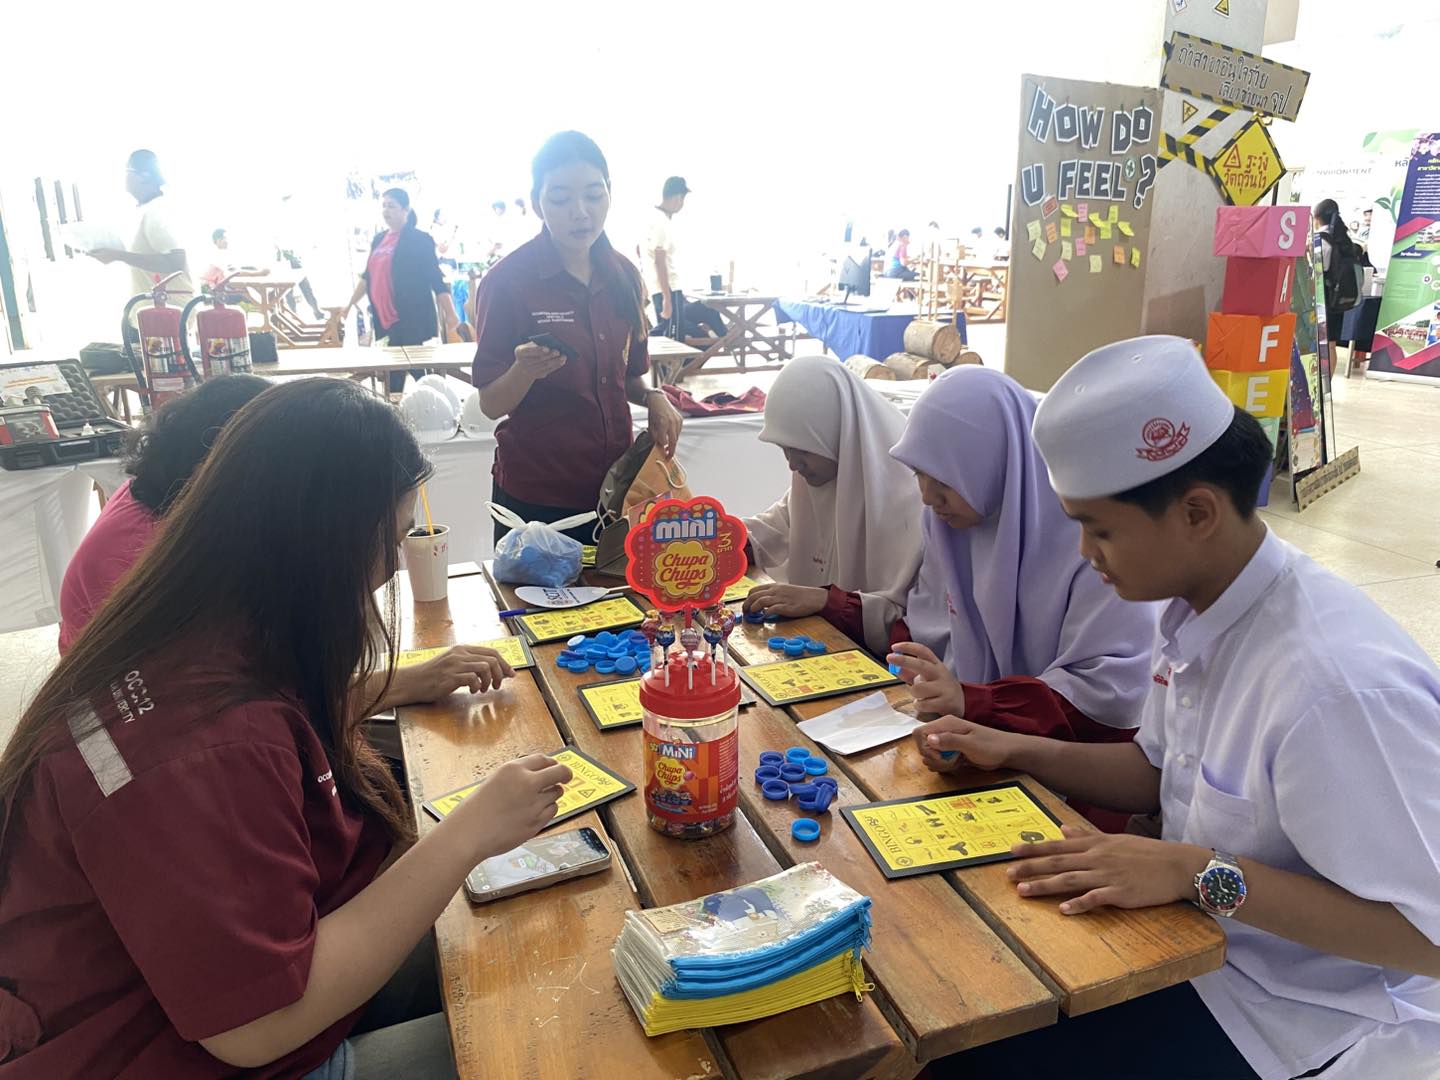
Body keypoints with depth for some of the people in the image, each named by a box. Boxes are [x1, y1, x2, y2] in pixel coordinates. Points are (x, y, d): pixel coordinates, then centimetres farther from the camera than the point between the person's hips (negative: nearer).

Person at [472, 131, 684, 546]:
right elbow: (491, 404, -10)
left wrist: (654, 399, -6)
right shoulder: (508, 279, -12)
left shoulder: (623, 274, 2)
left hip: (614, 484, 5)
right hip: (534, 496, -4)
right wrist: (525, 371, -30)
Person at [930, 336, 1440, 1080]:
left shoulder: (1339, 681, -33)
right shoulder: (1194, 611, -4)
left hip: (1304, 1015, -7)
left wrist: (1200, 875, -31)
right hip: (1199, 930, 8)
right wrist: (1016, 752, -3)